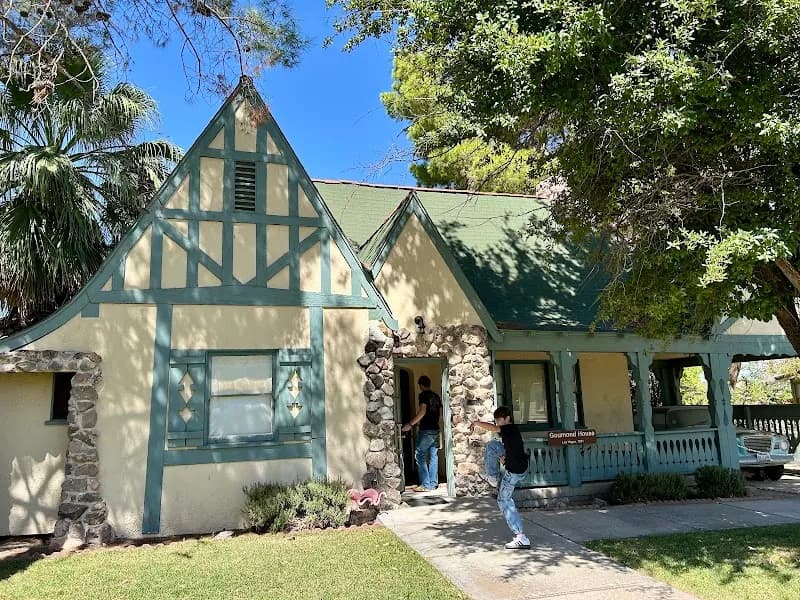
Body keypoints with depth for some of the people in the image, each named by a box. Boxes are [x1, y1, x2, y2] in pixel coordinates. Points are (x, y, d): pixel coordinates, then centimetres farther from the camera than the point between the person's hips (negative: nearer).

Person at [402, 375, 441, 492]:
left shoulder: (423, 395, -9)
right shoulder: (436, 396, 13)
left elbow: (422, 411, -19)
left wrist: (410, 424, -16)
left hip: (425, 430, -7)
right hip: (435, 430, 7)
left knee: (421, 457, -2)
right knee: (433, 457, 9)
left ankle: (425, 485, -5)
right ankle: (433, 484, 11)